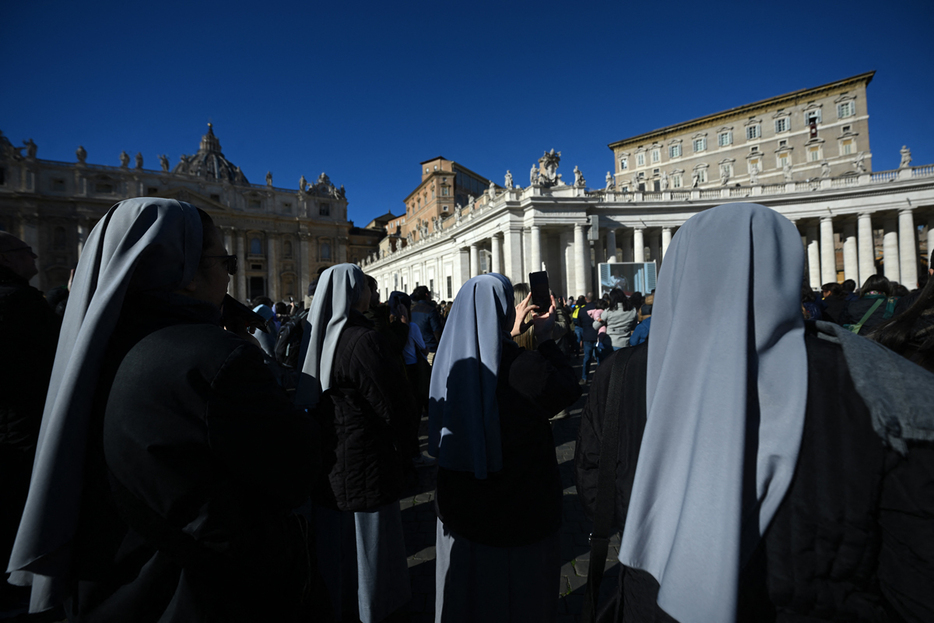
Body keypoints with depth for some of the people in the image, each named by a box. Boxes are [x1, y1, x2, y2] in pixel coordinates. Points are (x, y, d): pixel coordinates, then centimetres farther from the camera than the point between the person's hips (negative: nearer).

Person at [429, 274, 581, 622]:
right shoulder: (523, 366, -29)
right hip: (517, 508, -5)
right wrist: (545, 339, -3)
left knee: (466, 588, 28)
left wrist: (512, 333, 12)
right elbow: (569, 392, -10)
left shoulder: (451, 360, -12)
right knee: (517, 592, 22)